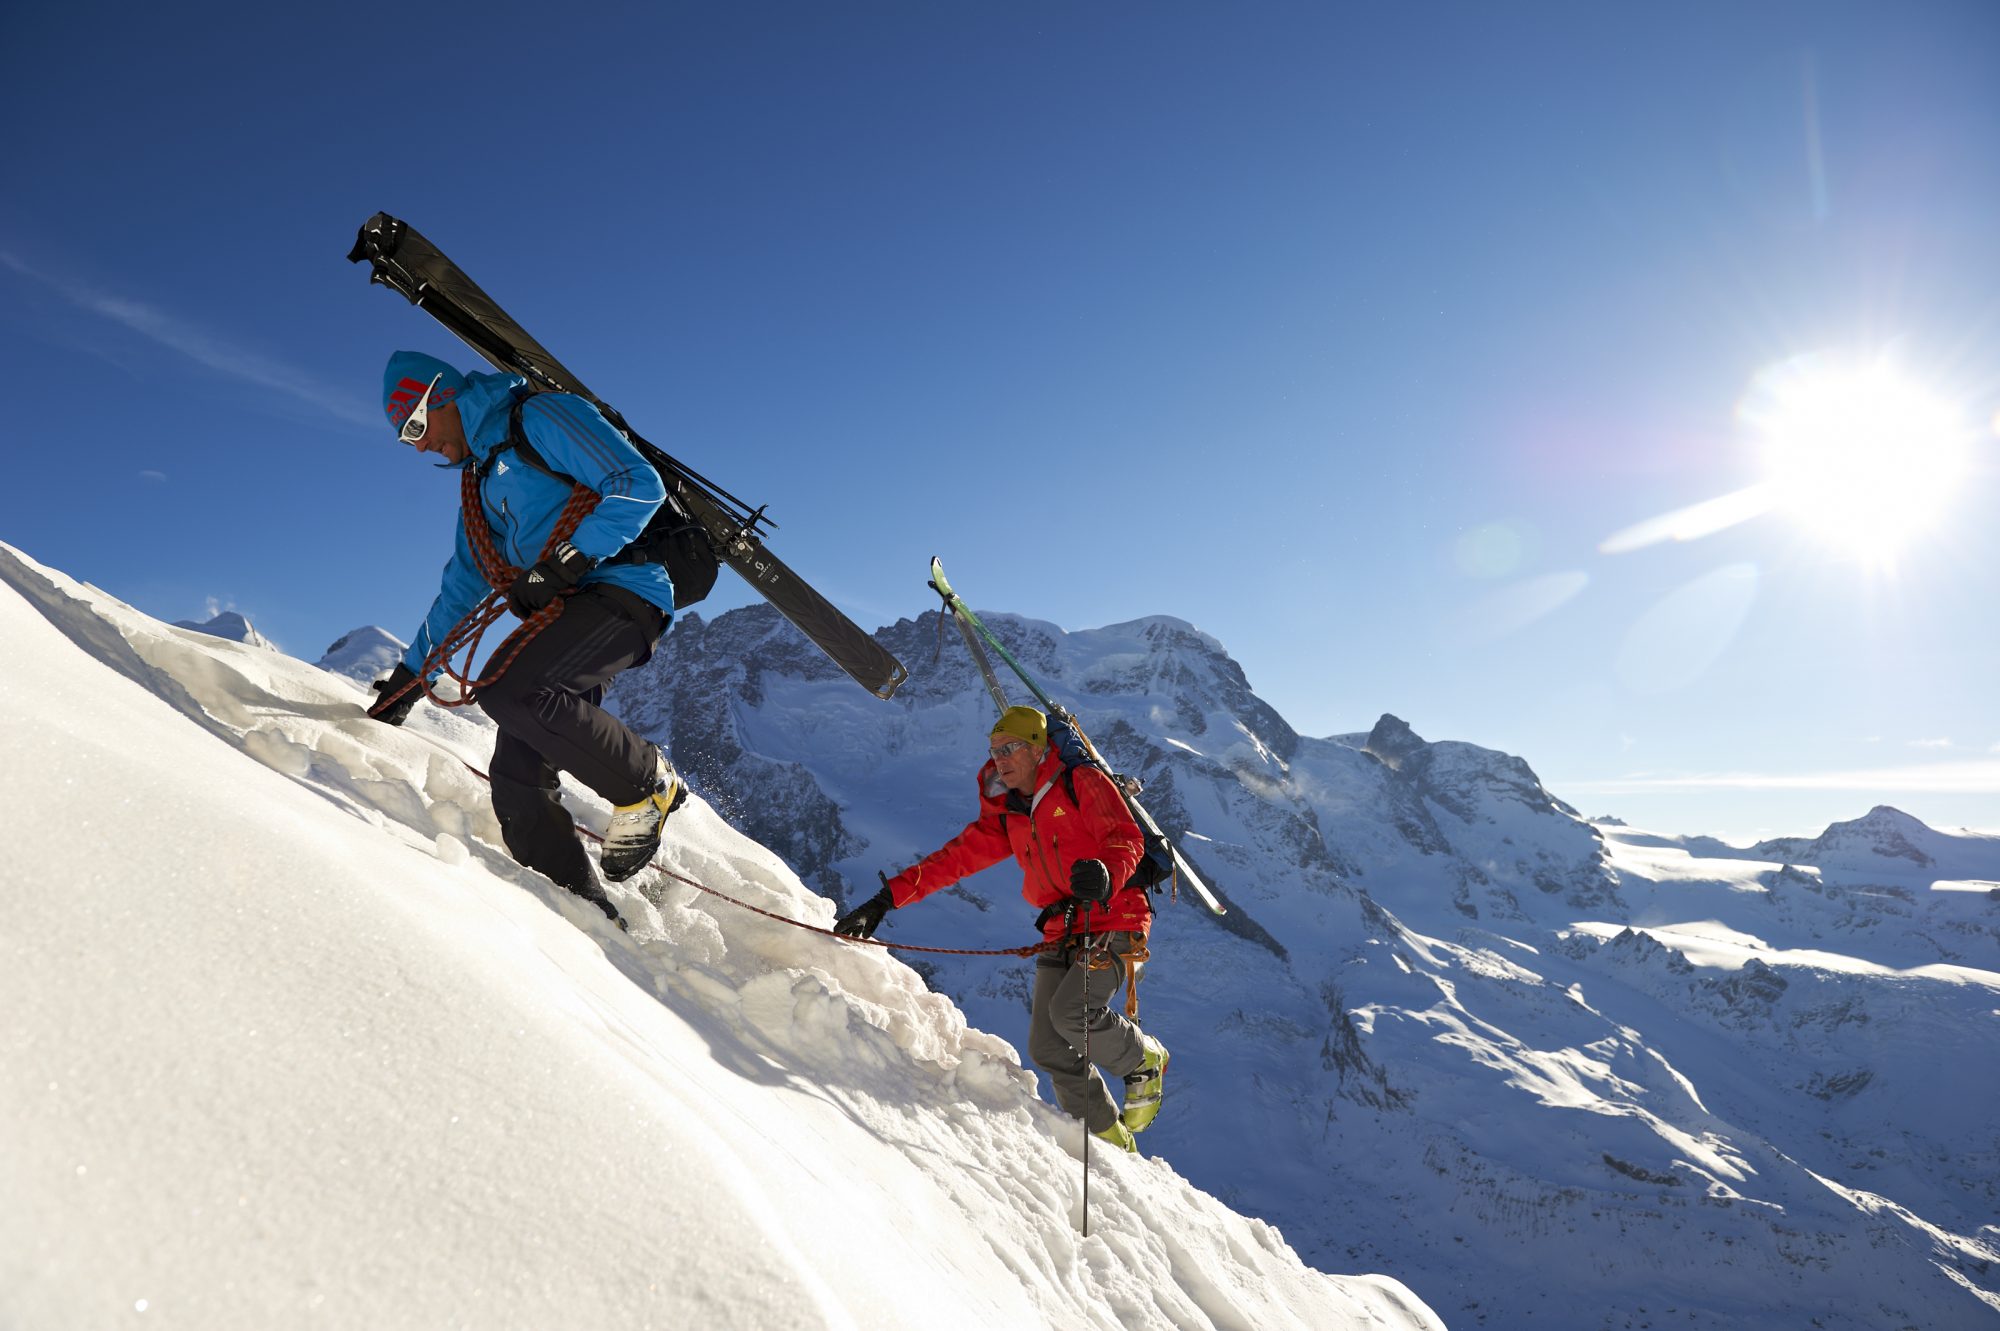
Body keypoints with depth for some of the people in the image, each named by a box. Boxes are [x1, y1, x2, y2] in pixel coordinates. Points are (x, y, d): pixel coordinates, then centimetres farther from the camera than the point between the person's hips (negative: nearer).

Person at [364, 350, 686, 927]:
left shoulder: (542, 417, -1)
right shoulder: (482, 479, 25)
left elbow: (640, 485, -14)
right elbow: (462, 587, 31)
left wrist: (567, 560, -20)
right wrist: (410, 674, 29)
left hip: (620, 590, -8)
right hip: (562, 613, 9)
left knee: (506, 689, -29)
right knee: (517, 777, -5)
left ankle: (647, 782, -11)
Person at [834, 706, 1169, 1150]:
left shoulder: (1083, 783, -5)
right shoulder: (1007, 817, 13)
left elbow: (1127, 839, -13)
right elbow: (956, 857, 9)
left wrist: (1106, 875, -36)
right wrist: (888, 898, 1)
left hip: (1115, 923, -6)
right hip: (1061, 934, 6)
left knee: (1070, 1011, -25)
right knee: (1048, 1048, -4)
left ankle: (1145, 1060, 5)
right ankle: (1111, 1140, 15)